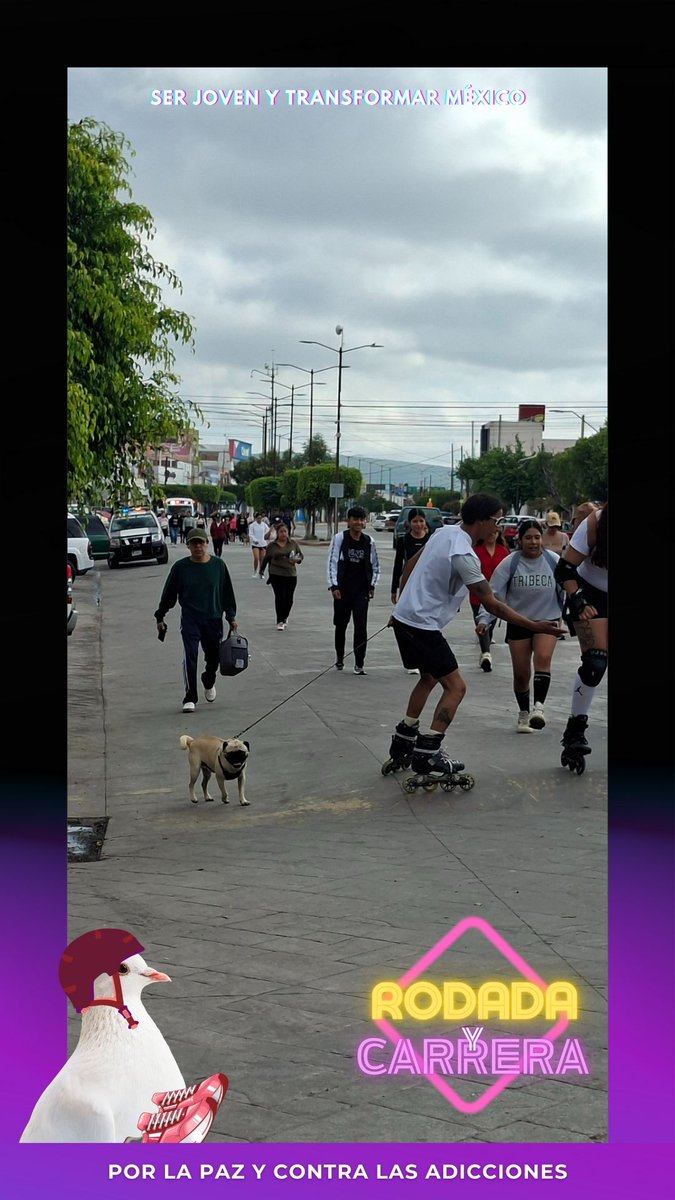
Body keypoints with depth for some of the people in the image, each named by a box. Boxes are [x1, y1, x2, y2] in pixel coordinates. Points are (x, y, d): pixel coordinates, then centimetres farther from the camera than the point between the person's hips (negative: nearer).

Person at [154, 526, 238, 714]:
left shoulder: (218, 565, -1)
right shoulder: (180, 567, -4)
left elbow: (227, 593, 9)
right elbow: (168, 593, 6)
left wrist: (231, 617, 9)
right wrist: (160, 617, 10)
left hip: (213, 619, 2)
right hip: (190, 619, -2)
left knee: (214, 656, 12)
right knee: (190, 657, -15)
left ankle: (209, 683, 44)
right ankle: (190, 698, -7)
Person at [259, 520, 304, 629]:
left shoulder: (293, 543, 4)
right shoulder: (272, 545, 3)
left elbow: (301, 555, 11)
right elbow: (266, 559, 13)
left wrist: (297, 559, -10)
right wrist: (261, 570, 17)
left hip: (291, 575, 2)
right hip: (276, 575, -2)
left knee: (289, 598, 6)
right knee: (279, 597, -9)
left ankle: (285, 617, 32)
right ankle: (280, 621, 0)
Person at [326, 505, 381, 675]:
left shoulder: (369, 542, 2)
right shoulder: (339, 538, -5)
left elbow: (375, 566, 11)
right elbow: (332, 562, -6)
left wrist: (372, 586, 2)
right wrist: (333, 586, -12)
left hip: (362, 592, 1)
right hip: (342, 590, -1)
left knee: (361, 627, -9)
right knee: (340, 626, 14)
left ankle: (359, 664, -4)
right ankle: (339, 659, 32)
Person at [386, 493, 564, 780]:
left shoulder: (445, 532, 4)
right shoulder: (464, 555, -23)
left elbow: (410, 565, 15)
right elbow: (492, 605, -22)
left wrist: (404, 603, 27)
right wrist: (534, 626, -18)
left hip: (404, 616, 10)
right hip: (422, 626, -10)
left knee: (429, 678, 25)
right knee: (455, 687, -5)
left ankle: (403, 744, 30)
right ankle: (427, 755, -8)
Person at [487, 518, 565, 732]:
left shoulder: (554, 561, -6)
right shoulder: (510, 562, -10)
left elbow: (567, 591, 5)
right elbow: (494, 593, -9)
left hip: (547, 621, 0)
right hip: (518, 623, 1)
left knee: (543, 658, -26)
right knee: (521, 673, 5)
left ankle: (539, 706, -30)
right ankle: (523, 714, 24)